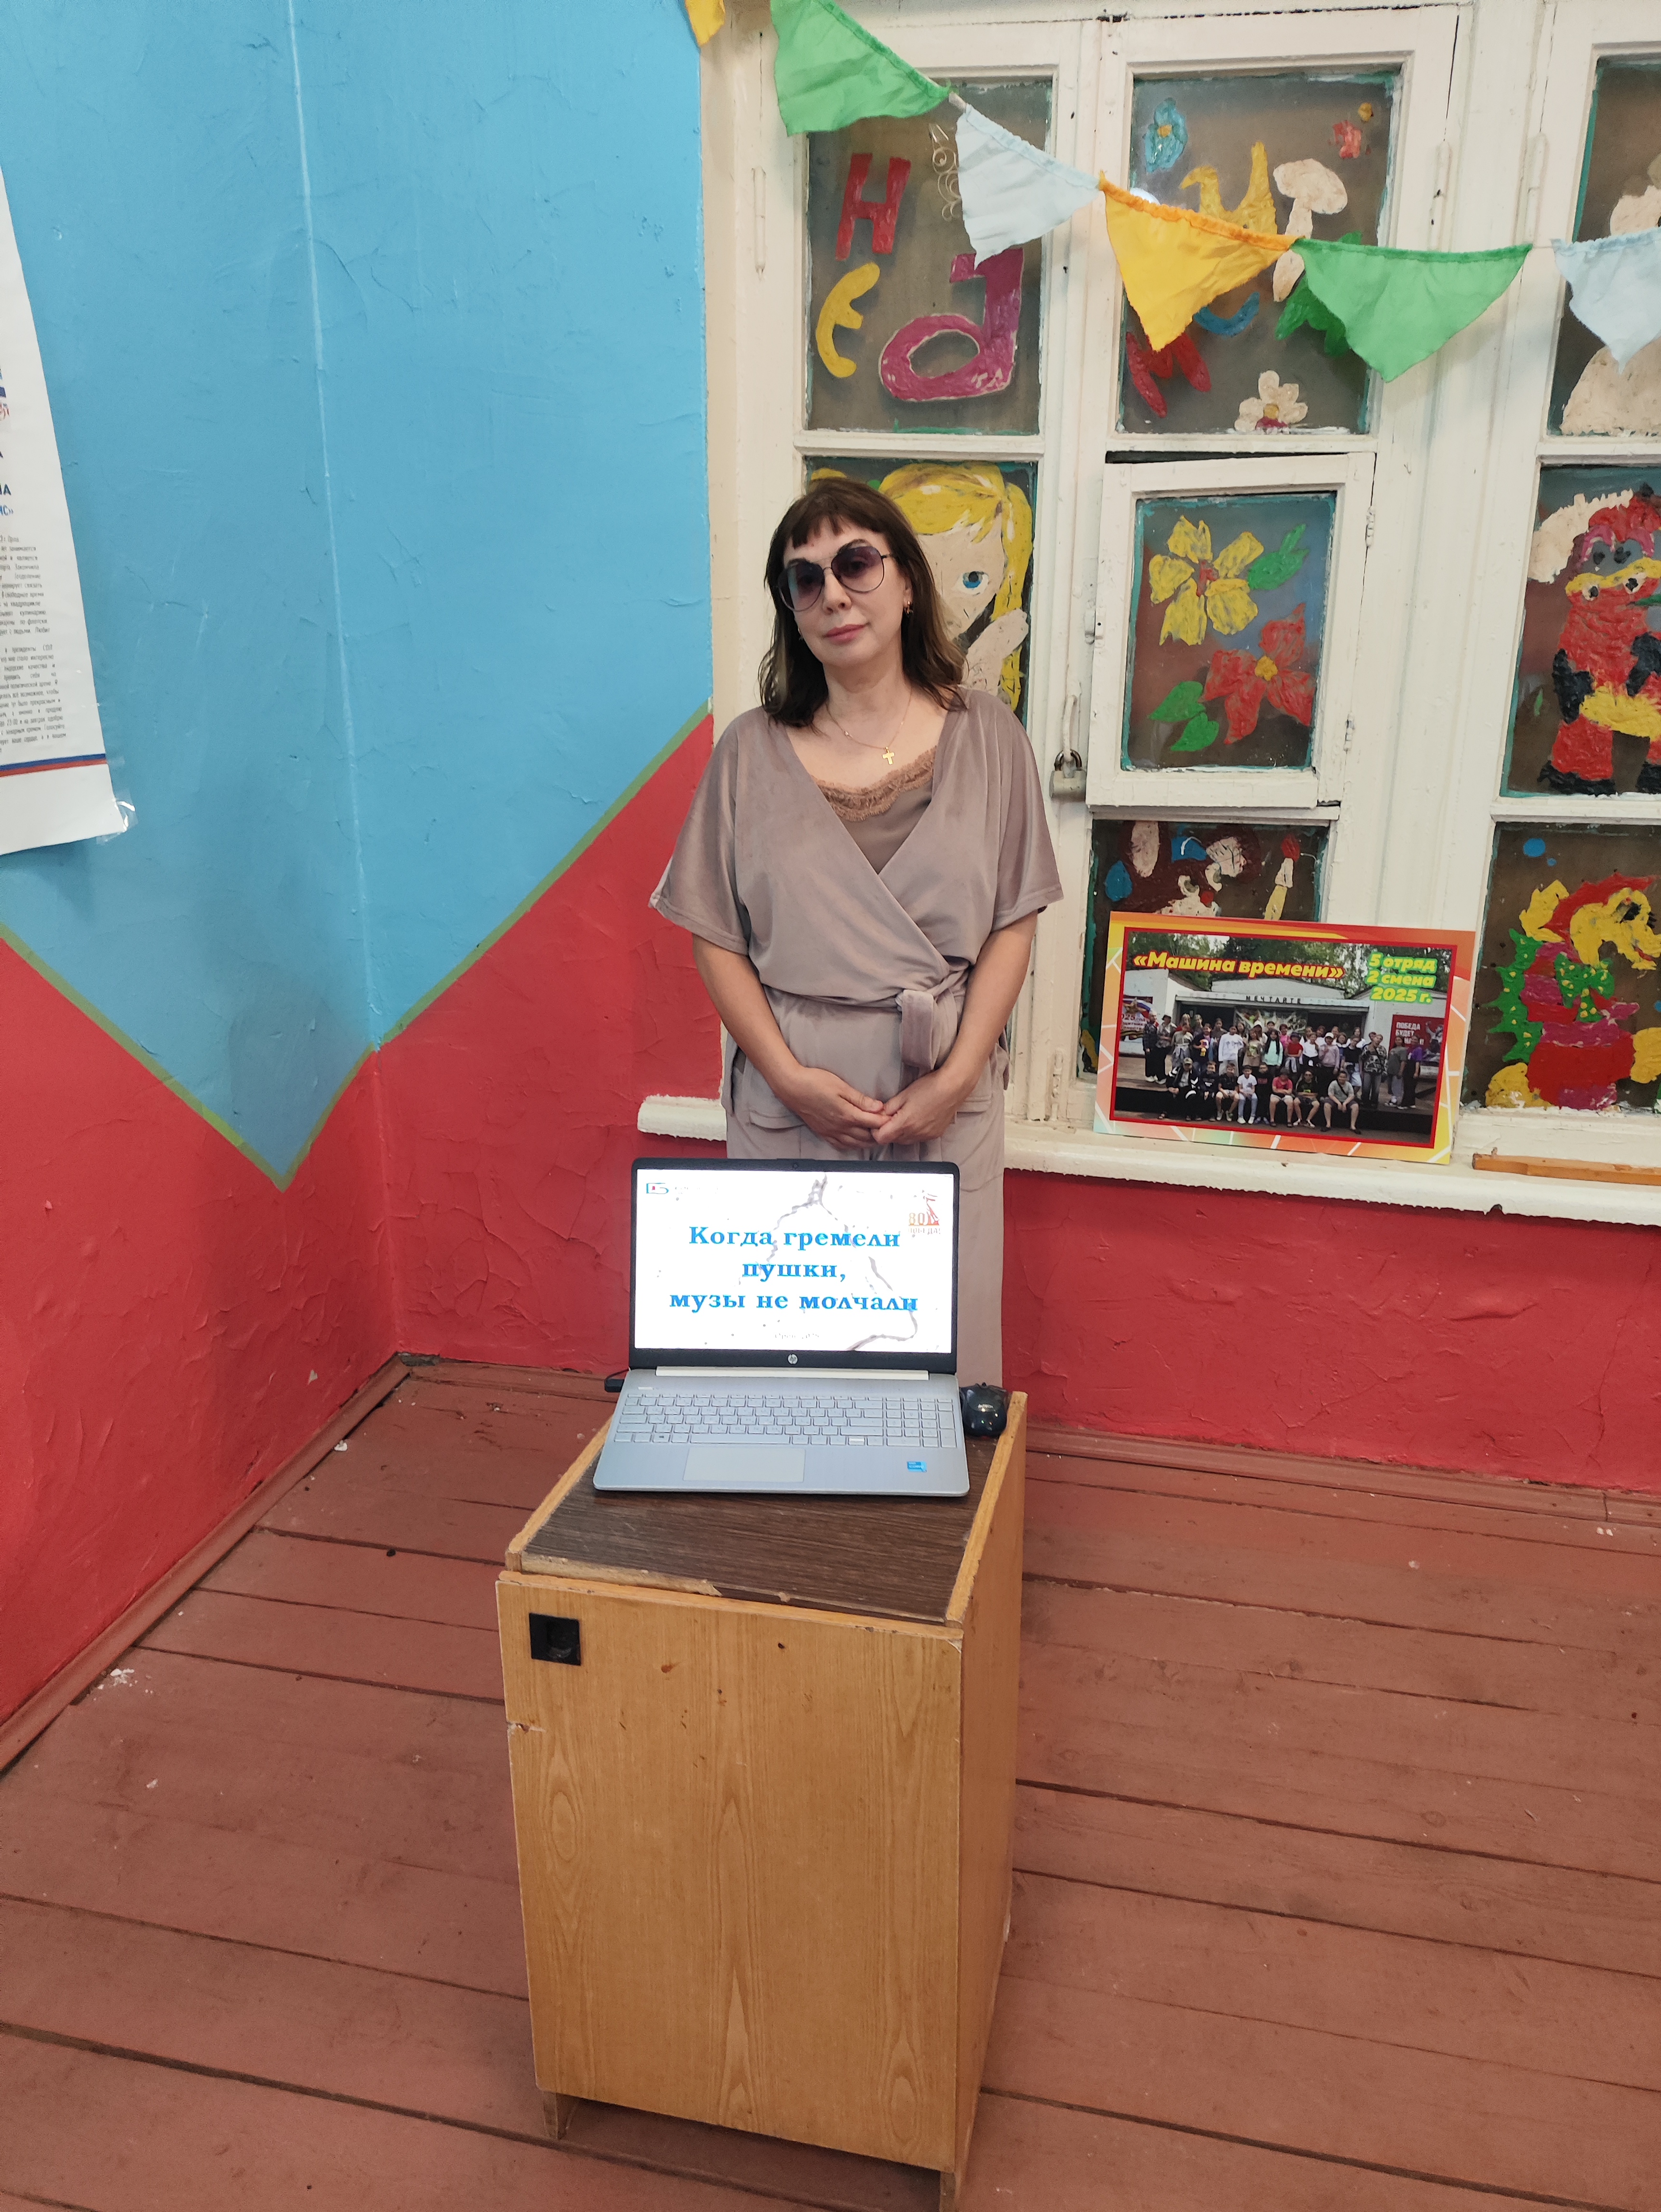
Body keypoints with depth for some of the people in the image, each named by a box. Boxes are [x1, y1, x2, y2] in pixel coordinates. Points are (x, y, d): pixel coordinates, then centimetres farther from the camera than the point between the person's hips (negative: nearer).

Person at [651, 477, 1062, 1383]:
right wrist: (790, 1077, -11)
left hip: (945, 1096, 0)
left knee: (943, 1321, 9)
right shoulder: (751, 752, 2)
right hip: (791, 1097, 0)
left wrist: (956, 1078, -10)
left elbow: (1013, 923, 0)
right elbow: (716, 937, 1)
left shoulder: (985, 737, 2)